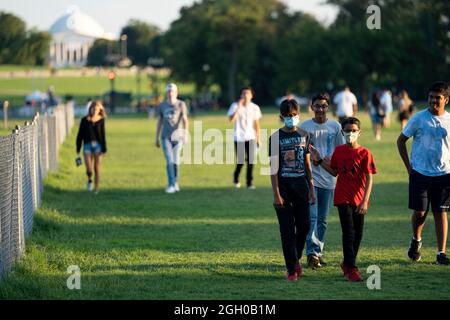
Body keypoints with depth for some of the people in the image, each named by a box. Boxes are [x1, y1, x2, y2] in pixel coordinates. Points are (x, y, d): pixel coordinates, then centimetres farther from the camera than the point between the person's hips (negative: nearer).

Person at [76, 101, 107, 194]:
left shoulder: (101, 121, 2)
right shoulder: (84, 120, 1)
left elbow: (103, 135, 5)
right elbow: (80, 135, 5)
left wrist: (104, 149, 1)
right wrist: (78, 150, 3)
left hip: (98, 145, 0)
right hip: (87, 145, 0)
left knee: (97, 169, 0)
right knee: (89, 169, -11)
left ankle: (96, 189, 11)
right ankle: (89, 180, 22)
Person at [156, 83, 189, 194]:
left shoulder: (181, 105, -2)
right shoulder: (162, 106, 6)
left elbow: (185, 120, -11)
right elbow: (159, 122, 12)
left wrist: (185, 134, -25)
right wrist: (157, 138, 12)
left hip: (177, 137, -1)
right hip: (166, 137, 1)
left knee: (175, 161, 4)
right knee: (169, 161, -9)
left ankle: (175, 182, 24)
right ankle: (171, 185, -11)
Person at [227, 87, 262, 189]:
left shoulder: (254, 107, 6)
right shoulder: (235, 106, -3)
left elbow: (256, 124, 13)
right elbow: (231, 119, -18)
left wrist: (257, 138, 10)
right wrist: (239, 107, -21)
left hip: (251, 137, 2)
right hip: (239, 137, -2)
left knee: (251, 160, -9)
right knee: (241, 161, -3)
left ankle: (250, 182, 0)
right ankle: (236, 177, 26)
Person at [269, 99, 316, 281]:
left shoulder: (304, 135, 8)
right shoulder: (276, 137, -5)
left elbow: (307, 164, 13)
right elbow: (273, 167, -7)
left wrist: (311, 189, 11)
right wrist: (276, 193, -13)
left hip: (301, 184, 4)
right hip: (284, 185, -4)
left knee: (304, 225, 3)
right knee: (287, 230, -1)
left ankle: (296, 258, 27)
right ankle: (292, 269, 3)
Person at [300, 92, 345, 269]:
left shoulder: (335, 126, 7)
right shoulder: (304, 127, 1)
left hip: (329, 179, 3)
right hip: (310, 177, -3)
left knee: (322, 220, 10)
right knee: (311, 217, -13)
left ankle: (318, 252, 18)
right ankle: (312, 252, -21)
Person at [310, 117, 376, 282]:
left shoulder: (364, 153, -7)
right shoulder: (338, 151, 1)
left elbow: (369, 178, -9)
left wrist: (365, 201, -15)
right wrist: (319, 160, 5)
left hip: (359, 199, 0)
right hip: (343, 198, 0)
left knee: (358, 234, 10)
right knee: (348, 232, -9)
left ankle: (347, 264, 27)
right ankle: (351, 268, -9)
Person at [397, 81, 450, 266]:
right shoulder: (419, 118, -3)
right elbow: (401, 141, 5)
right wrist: (409, 167, 0)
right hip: (420, 173, -2)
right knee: (419, 212, -3)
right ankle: (416, 240, 26)